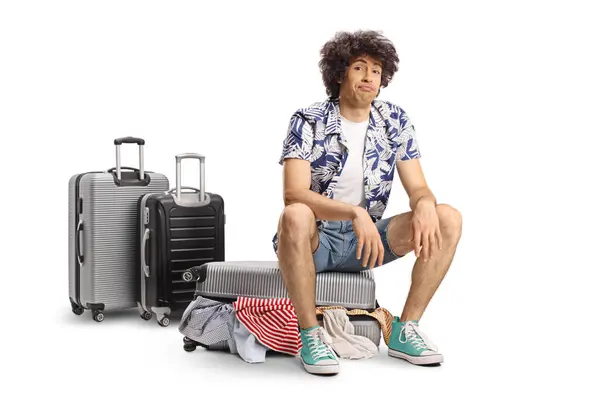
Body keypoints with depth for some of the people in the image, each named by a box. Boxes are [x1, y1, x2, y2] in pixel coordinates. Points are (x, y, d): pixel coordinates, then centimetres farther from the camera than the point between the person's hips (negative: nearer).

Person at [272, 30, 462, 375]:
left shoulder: (396, 122, -1)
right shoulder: (308, 121, -14)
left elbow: (418, 188, -4)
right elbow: (294, 194, -26)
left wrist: (425, 205, -30)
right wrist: (355, 213, -41)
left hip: (365, 240, 4)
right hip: (315, 239, -4)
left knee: (449, 219, -14)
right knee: (295, 217, -39)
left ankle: (405, 330, -8)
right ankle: (311, 335, -23)